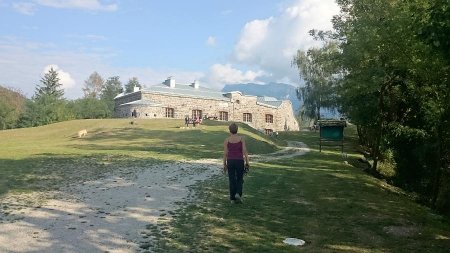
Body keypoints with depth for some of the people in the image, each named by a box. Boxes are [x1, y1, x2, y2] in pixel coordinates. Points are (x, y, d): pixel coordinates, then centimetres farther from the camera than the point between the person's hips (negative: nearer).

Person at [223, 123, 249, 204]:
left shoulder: (227, 140, -2)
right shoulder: (241, 139, -3)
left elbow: (225, 153, -2)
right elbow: (244, 151, -6)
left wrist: (224, 164, 6)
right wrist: (247, 163, 0)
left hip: (230, 161, 1)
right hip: (239, 161, 0)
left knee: (232, 180, 9)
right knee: (240, 179, 16)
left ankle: (233, 198, 12)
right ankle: (238, 194, -5)